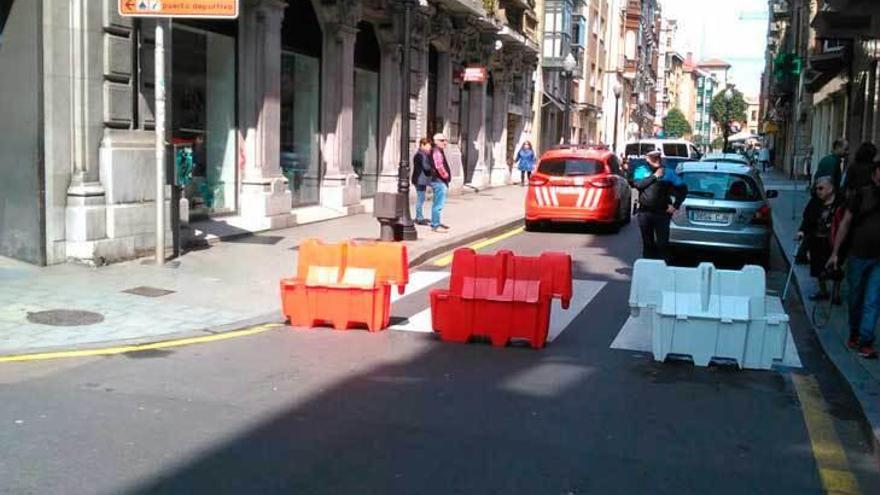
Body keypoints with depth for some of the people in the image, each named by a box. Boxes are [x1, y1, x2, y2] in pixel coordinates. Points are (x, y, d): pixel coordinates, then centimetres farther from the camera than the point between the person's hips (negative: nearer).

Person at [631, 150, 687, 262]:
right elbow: (638, 184, -11)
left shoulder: (667, 173, 5)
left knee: (662, 244, -5)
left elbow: (683, 189, 8)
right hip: (644, 213, 2)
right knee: (647, 243, 10)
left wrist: (675, 206, 1)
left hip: (662, 213, -2)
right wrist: (654, 176, -11)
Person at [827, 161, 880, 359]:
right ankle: (854, 334, 30)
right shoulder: (861, 195, -4)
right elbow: (845, 223, -1)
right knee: (855, 299, 13)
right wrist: (835, 253, -3)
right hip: (858, 255, 0)